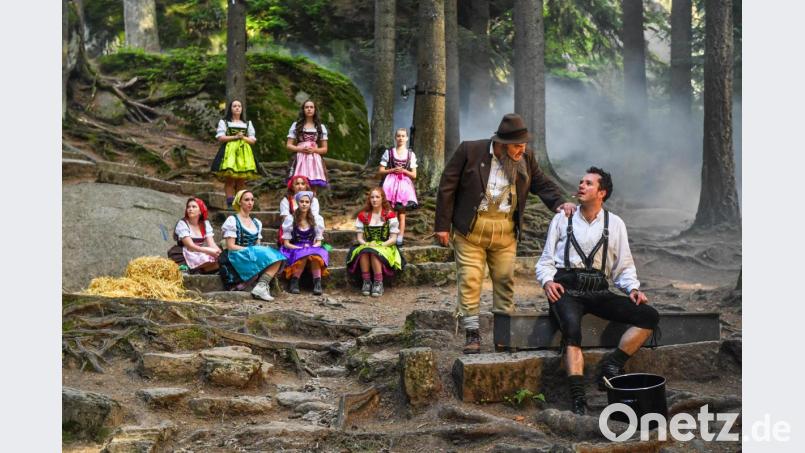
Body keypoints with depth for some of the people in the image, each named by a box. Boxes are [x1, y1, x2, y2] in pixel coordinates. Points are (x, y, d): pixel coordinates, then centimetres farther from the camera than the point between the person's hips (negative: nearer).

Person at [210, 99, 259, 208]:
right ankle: (230, 203, -15)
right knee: (229, 179, -12)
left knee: (241, 181, -3)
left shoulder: (247, 123, 20)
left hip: (243, 152, 3)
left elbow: (253, 140, 13)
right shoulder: (224, 122, 12)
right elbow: (220, 137, -1)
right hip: (229, 152, -3)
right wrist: (235, 137, -10)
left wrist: (243, 137, -5)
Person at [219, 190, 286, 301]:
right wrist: (251, 250, -13)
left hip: (255, 255, 6)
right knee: (270, 257, -30)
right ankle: (261, 287, -33)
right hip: (238, 257, -6)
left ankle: (261, 286, -36)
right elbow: (230, 246, -6)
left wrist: (262, 250, -7)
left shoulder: (257, 223, 20)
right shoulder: (232, 220, 0)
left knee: (277, 257, -26)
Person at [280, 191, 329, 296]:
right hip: (294, 250, -1)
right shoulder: (290, 219, 0)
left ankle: (317, 283, -34)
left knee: (316, 255, -35)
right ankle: (294, 282, -27)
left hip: (313, 248, 1)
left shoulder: (317, 219, 6)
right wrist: (302, 248, -16)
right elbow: (286, 243, -2)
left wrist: (312, 247, -14)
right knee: (303, 254, -37)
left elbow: (318, 241, 8)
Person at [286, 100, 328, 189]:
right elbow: (288, 145, 7)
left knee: (313, 190, -4)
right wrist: (301, 149, -10)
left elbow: (324, 149, 11)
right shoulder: (296, 125, 11)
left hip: (315, 160, 1)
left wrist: (314, 150, -9)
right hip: (300, 160, -1)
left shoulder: (321, 127, 13)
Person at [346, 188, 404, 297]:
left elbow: (393, 239, -2)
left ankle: (378, 283, -33)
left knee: (374, 252, -37)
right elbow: (359, 237, 8)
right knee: (364, 251, -35)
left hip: (385, 247, -2)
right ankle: (366, 282, -31)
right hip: (366, 246, 2)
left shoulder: (390, 215, 3)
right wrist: (366, 244, -13)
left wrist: (380, 245, -17)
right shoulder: (363, 215, 11)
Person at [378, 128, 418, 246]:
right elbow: (381, 171, 4)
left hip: (404, 184, 1)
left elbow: (414, 175, 6)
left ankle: (400, 238, -1)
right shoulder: (389, 152, 4)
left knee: (401, 213, 0)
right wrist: (393, 170, -11)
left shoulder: (411, 154, 7)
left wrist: (404, 171, -10)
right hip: (391, 183, -1)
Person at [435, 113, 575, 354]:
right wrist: (443, 225, -7)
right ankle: (473, 334, 4)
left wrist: (559, 203, -10)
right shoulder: (469, 151, -10)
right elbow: (447, 187, -7)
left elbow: (542, 184, 11)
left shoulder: (526, 158, 1)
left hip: (505, 231, 3)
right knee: (470, 280, -4)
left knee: (505, 280, 7)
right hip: (470, 228, -3)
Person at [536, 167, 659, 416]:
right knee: (571, 327, -35)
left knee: (649, 316, -17)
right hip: (566, 289, -3)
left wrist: (633, 288, -3)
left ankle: (611, 366, -21)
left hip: (598, 291, 3)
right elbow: (545, 262, 13)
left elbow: (624, 266, 17)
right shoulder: (562, 220, 13)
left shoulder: (615, 224, 15)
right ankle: (578, 397, -42)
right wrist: (547, 281, -8)